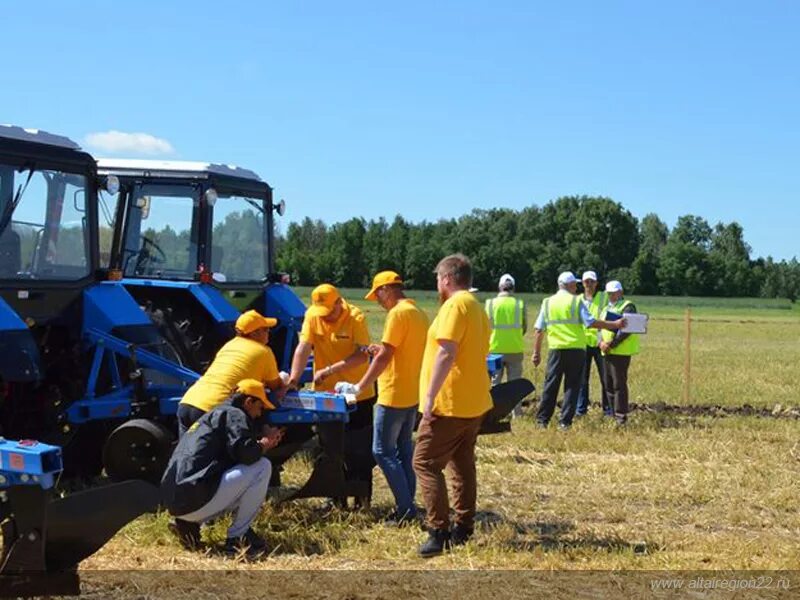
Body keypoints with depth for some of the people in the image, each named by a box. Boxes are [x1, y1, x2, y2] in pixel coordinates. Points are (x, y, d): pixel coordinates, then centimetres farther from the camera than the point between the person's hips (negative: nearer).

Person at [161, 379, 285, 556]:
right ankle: (237, 537, -2)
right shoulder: (234, 415, -1)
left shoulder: (211, 416, 29)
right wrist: (266, 443, 3)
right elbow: (246, 453, -18)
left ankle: (189, 524, 11)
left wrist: (263, 443, 26)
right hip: (196, 500, -10)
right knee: (262, 467, -5)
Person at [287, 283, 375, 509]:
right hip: (325, 393, 4)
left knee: (359, 451, 2)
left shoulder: (355, 317, -14)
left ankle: (363, 500, 12)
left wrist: (329, 370, -29)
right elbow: (303, 348, -12)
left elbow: (362, 355, -23)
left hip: (357, 395, -3)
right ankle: (337, 498, 21)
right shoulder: (312, 315, -5)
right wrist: (293, 380, -25)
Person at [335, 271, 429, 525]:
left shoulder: (397, 314, -16)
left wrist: (359, 387, -18)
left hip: (394, 396, -9)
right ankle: (407, 506, 17)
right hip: (412, 395, 9)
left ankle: (405, 508, -5)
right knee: (403, 449, 15)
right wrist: (382, 350, 12)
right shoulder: (419, 313, 12)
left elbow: (384, 356, -20)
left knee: (383, 451, -3)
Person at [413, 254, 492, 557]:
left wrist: (430, 396, -23)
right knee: (463, 465, 14)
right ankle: (463, 529, 18)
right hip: (474, 403, 10)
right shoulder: (477, 307, 16)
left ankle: (439, 533, -12)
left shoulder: (455, 305, -15)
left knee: (425, 463, -6)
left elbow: (446, 353, -24)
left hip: (450, 404, -10)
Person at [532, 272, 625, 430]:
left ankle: (542, 420, 9)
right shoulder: (576, 301, -4)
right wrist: (614, 325, -4)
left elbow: (539, 329, 6)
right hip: (576, 350, -3)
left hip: (556, 350, 3)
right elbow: (591, 322, -11)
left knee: (550, 385, 10)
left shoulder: (547, 302, 8)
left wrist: (536, 352, 11)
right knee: (572, 386, 4)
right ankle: (565, 421, 1)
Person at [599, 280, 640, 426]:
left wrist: (611, 343, -18)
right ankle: (613, 413, 19)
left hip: (621, 352, -8)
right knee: (608, 385, 10)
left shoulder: (627, 307, -5)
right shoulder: (607, 308, 21)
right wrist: (601, 342, -4)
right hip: (607, 352, 8)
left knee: (619, 384, -8)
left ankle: (621, 416, -5)